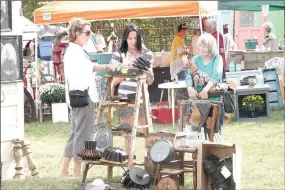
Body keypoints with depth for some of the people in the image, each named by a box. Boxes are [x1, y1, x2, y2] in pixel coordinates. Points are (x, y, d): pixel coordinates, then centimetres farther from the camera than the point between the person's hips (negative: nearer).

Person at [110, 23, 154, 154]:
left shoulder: (146, 54, 10)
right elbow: (114, 81, 2)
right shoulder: (119, 55, 4)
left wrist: (148, 74, -9)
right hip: (125, 99, -2)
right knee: (128, 134, -1)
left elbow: (150, 82, 13)